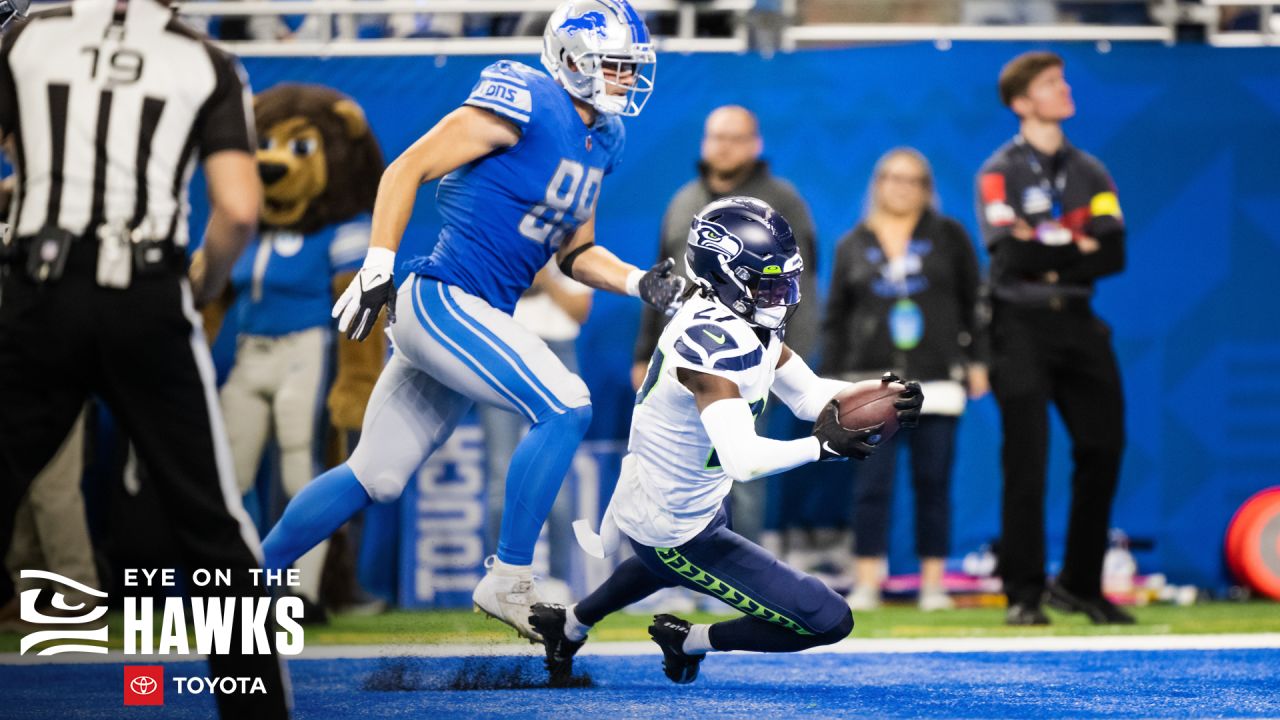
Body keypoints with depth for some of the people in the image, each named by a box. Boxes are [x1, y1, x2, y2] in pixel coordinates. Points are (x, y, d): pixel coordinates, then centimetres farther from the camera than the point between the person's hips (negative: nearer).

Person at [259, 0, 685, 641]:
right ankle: (507, 582, -12)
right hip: (443, 300, -9)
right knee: (564, 406, -20)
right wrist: (376, 270, -16)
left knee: (375, 478, 12)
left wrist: (641, 283, 6)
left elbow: (574, 253, 23)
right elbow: (408, 169, -13)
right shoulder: (527, 104, -14)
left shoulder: (600, 143, 14)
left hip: (475, 322, 9)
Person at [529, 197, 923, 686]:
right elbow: (742, 460, -43)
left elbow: (807, 393, 0)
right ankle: (689, 642, 9)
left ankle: (567, 626, 58)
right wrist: (821, 446, -56)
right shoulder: (711, 342, -33)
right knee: (828, 621, -10)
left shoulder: (743, 316, -3)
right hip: (676, 531, -10)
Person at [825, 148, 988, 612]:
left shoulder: (948, 236, 7)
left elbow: (972, 301, 7)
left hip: (936, 381, 0)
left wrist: (976, 361, 1)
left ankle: (933, 583, 7)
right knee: (871, 485, -4)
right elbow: (836, 318, 11)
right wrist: (831, 379, 5)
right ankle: (867, 585, -2)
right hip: (873, 384, 0)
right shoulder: (853, 245, 10)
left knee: (933, 484, 1)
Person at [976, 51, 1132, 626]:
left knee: (1102, 449, 1)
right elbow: (1011, 254, -15)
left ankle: (1080, 584, 14)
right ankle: (1023, 595, -4)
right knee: (1027, 459, -8)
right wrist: (1079, 245, -7)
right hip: (1021, 325, -5)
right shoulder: (999, 172, 0)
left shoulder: (1091, 173, 14)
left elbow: (1114, 255, -1)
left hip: (1078, 324, 5)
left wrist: (1045, 251, -12)